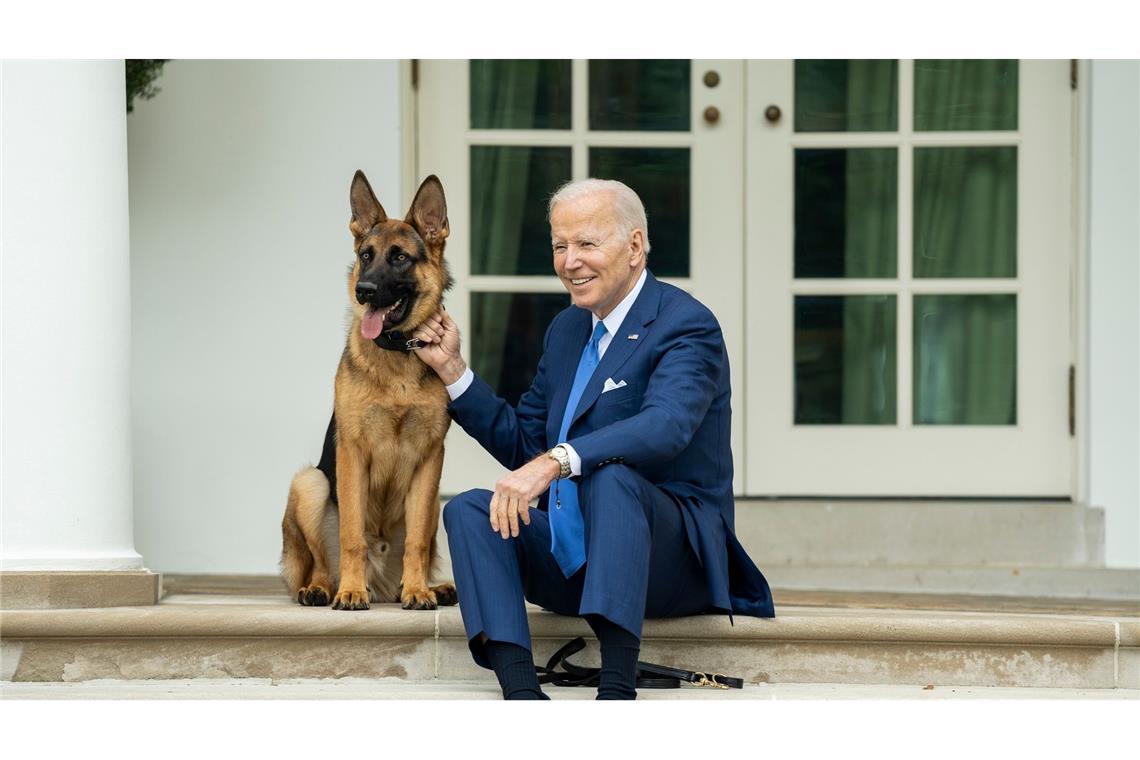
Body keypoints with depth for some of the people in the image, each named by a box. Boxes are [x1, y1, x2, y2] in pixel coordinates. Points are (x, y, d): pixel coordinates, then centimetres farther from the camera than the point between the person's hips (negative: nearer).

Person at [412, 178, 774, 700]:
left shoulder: (687, 326, -9)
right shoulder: (566, 330, 16)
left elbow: (665, 426, -30)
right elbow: (522, 445, 23)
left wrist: (555, 462, -42)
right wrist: (452, 369, 12)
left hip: (673, 554, -7)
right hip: (571, 557, 7)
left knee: (610, 475, -35)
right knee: (469, 510, -14)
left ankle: (618, 689, -44)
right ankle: (521, 693, -34)